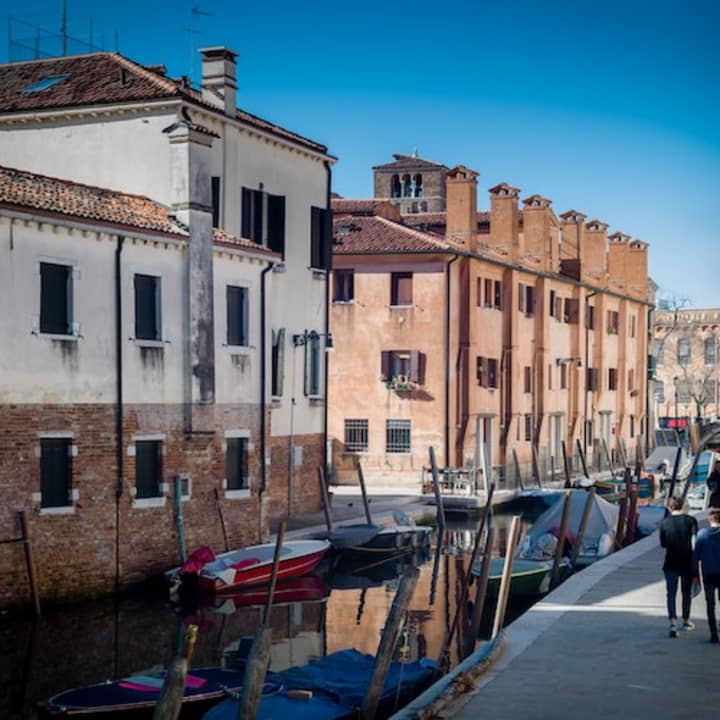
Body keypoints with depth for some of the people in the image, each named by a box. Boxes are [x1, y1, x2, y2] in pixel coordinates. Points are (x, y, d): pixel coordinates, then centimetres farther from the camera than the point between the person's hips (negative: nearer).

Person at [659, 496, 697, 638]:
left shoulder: (664, 523, -3)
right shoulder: (690, 520, -6)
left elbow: (663, 544, 4)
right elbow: (694, 542, -10)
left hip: (671, 563, 0)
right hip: (687, 562, 1)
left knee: (671, 594, 1)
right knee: (687, 592, 18)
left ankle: (673, 623, -17)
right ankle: (686, 621, 33)